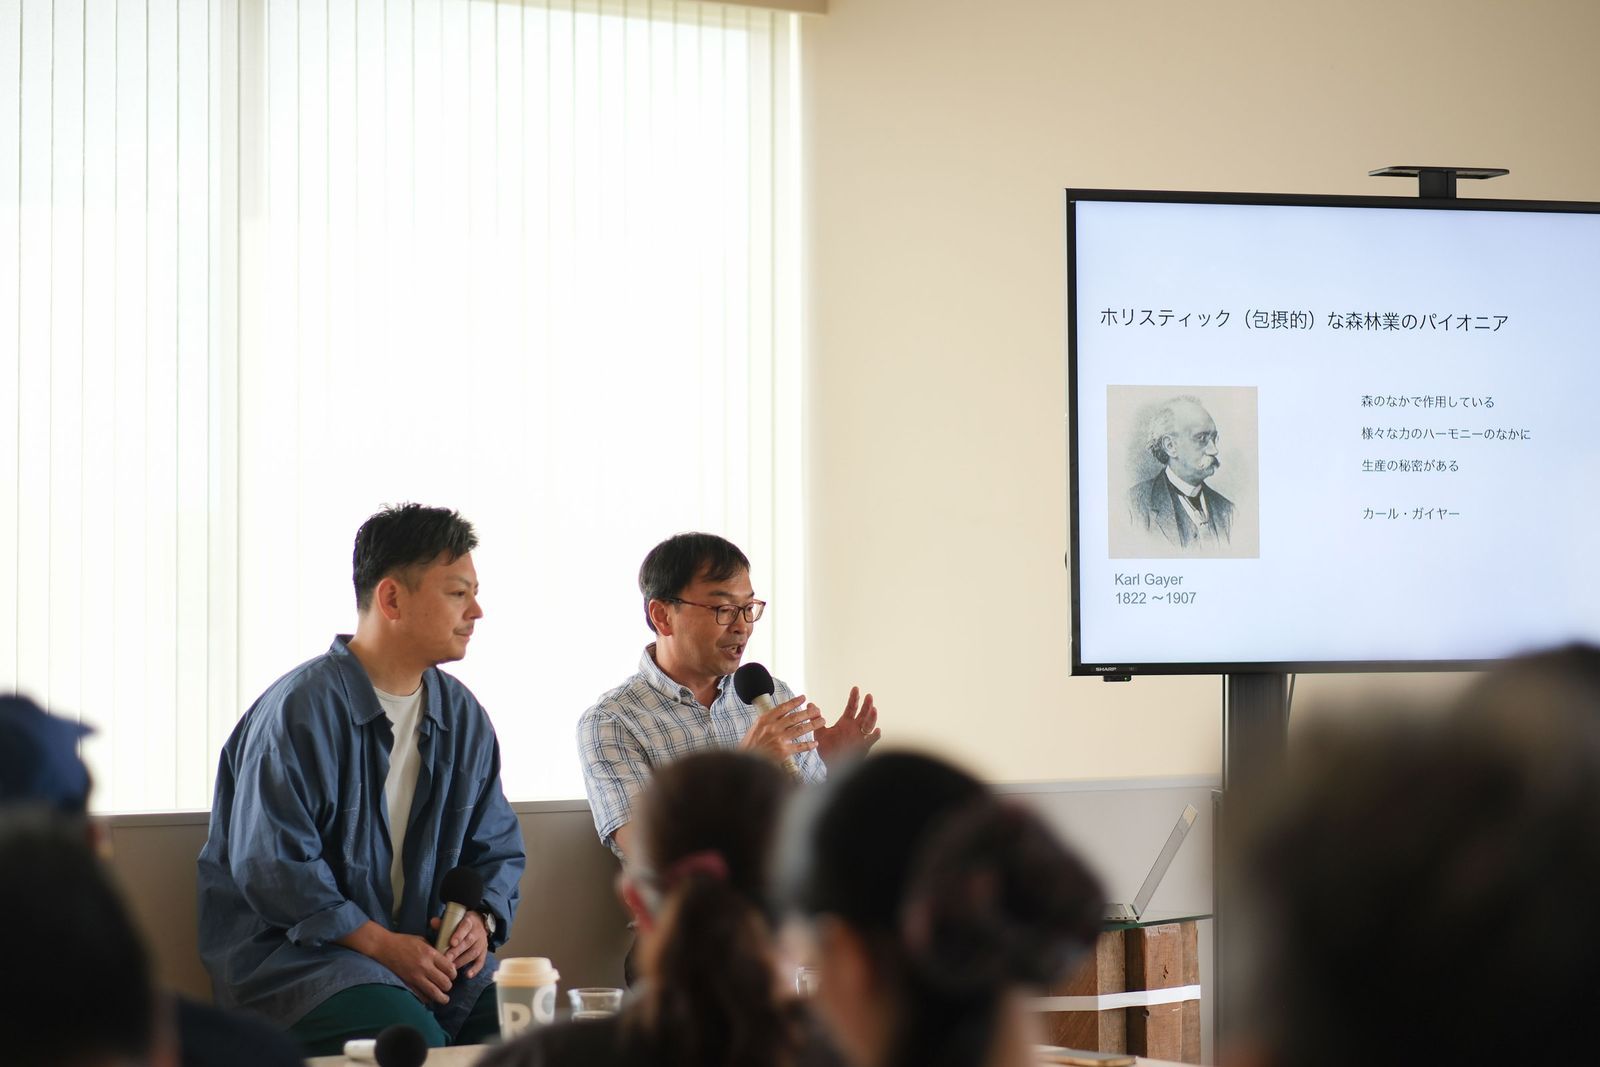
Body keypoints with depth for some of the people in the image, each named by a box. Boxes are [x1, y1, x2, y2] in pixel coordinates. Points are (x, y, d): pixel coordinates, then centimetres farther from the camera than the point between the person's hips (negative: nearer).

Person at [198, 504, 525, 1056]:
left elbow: (497, 848, 19)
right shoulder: (298, 710, -11)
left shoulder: (463, 716, 12)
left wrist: (480, 918, -4)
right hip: (289, 951, -6)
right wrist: (380, 943, -19)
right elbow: (271, 866, -16)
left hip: (424, 949, 6)